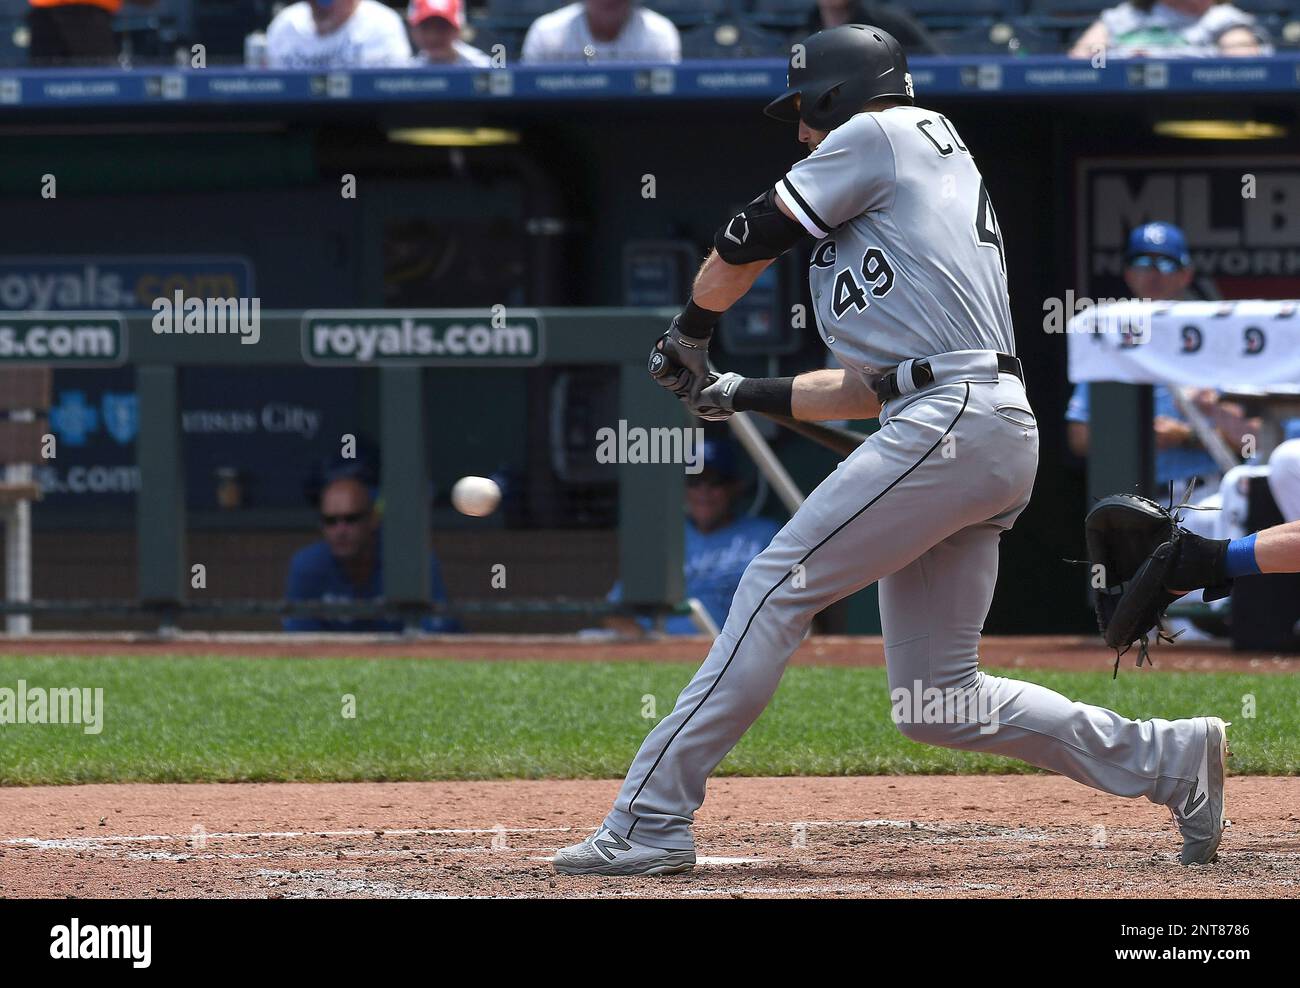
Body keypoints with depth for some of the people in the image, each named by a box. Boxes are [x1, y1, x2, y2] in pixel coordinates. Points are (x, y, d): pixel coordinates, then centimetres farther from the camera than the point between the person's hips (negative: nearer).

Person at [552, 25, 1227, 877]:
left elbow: (747, 241, 3)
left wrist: (691, 334, 19)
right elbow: (872, 388, 28)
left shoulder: (880, 135, 4)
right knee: (939, 702, 9)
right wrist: (742, 394, 28)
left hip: (950, 421, -9)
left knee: (777, 587, -11)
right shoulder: (946, 169, 30)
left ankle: (651, 822, -15)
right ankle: (1171, 759, 12)